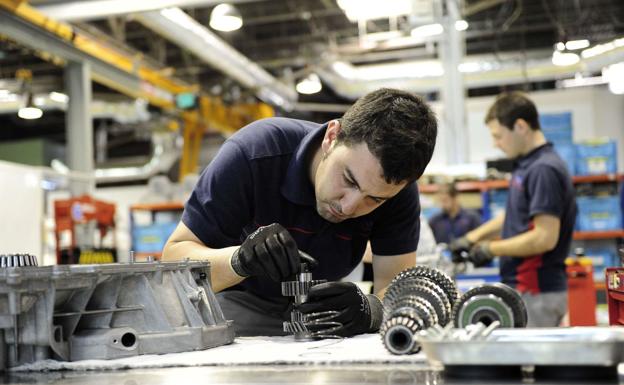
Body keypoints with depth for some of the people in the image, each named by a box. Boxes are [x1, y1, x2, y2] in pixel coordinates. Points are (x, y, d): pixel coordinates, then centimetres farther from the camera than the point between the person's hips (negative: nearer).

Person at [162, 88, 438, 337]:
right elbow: (173, 257, -25)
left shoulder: (396, 189, -21)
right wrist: (239, 259, -45)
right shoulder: (252, 154, -29)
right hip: (236, 302, -1)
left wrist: (370, 309, -46)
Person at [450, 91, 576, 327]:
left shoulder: (544, 170, -17)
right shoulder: (526, 165, 12)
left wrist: (490, 249, -13)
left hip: (537, 293, -9)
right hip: (524, 288, 9)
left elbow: (545, 238, -23)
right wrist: (472, 238, 18)